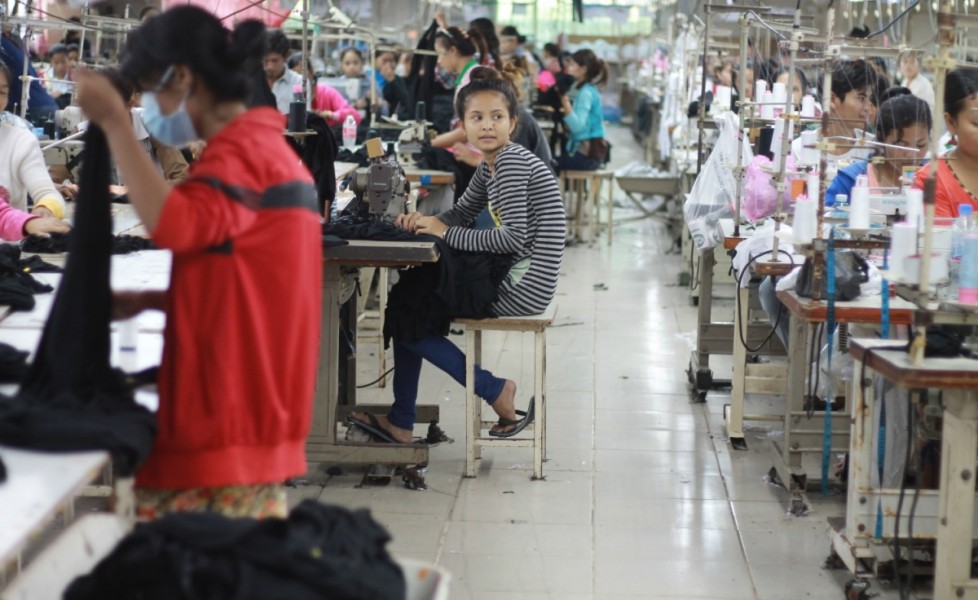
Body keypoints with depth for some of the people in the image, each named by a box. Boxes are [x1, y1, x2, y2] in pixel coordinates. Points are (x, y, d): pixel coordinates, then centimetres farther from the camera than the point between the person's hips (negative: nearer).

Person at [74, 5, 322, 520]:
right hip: (240, 420, 10)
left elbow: (173, 225, -33)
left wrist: (115, 123, -26)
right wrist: (149, 301, 11)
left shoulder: (242, 151, -13)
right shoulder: (262, 146, 18)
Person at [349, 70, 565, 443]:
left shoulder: (512, 160, -18)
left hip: (524, 287, -10)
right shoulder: (491, 165, 12)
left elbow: (514, 239, -25)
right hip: (510, 277, 10)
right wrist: (425, 222, -1)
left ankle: (495, 391, 1)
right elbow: (461, 214, 22)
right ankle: (401, 422, 16)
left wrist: (446, 233, -17)